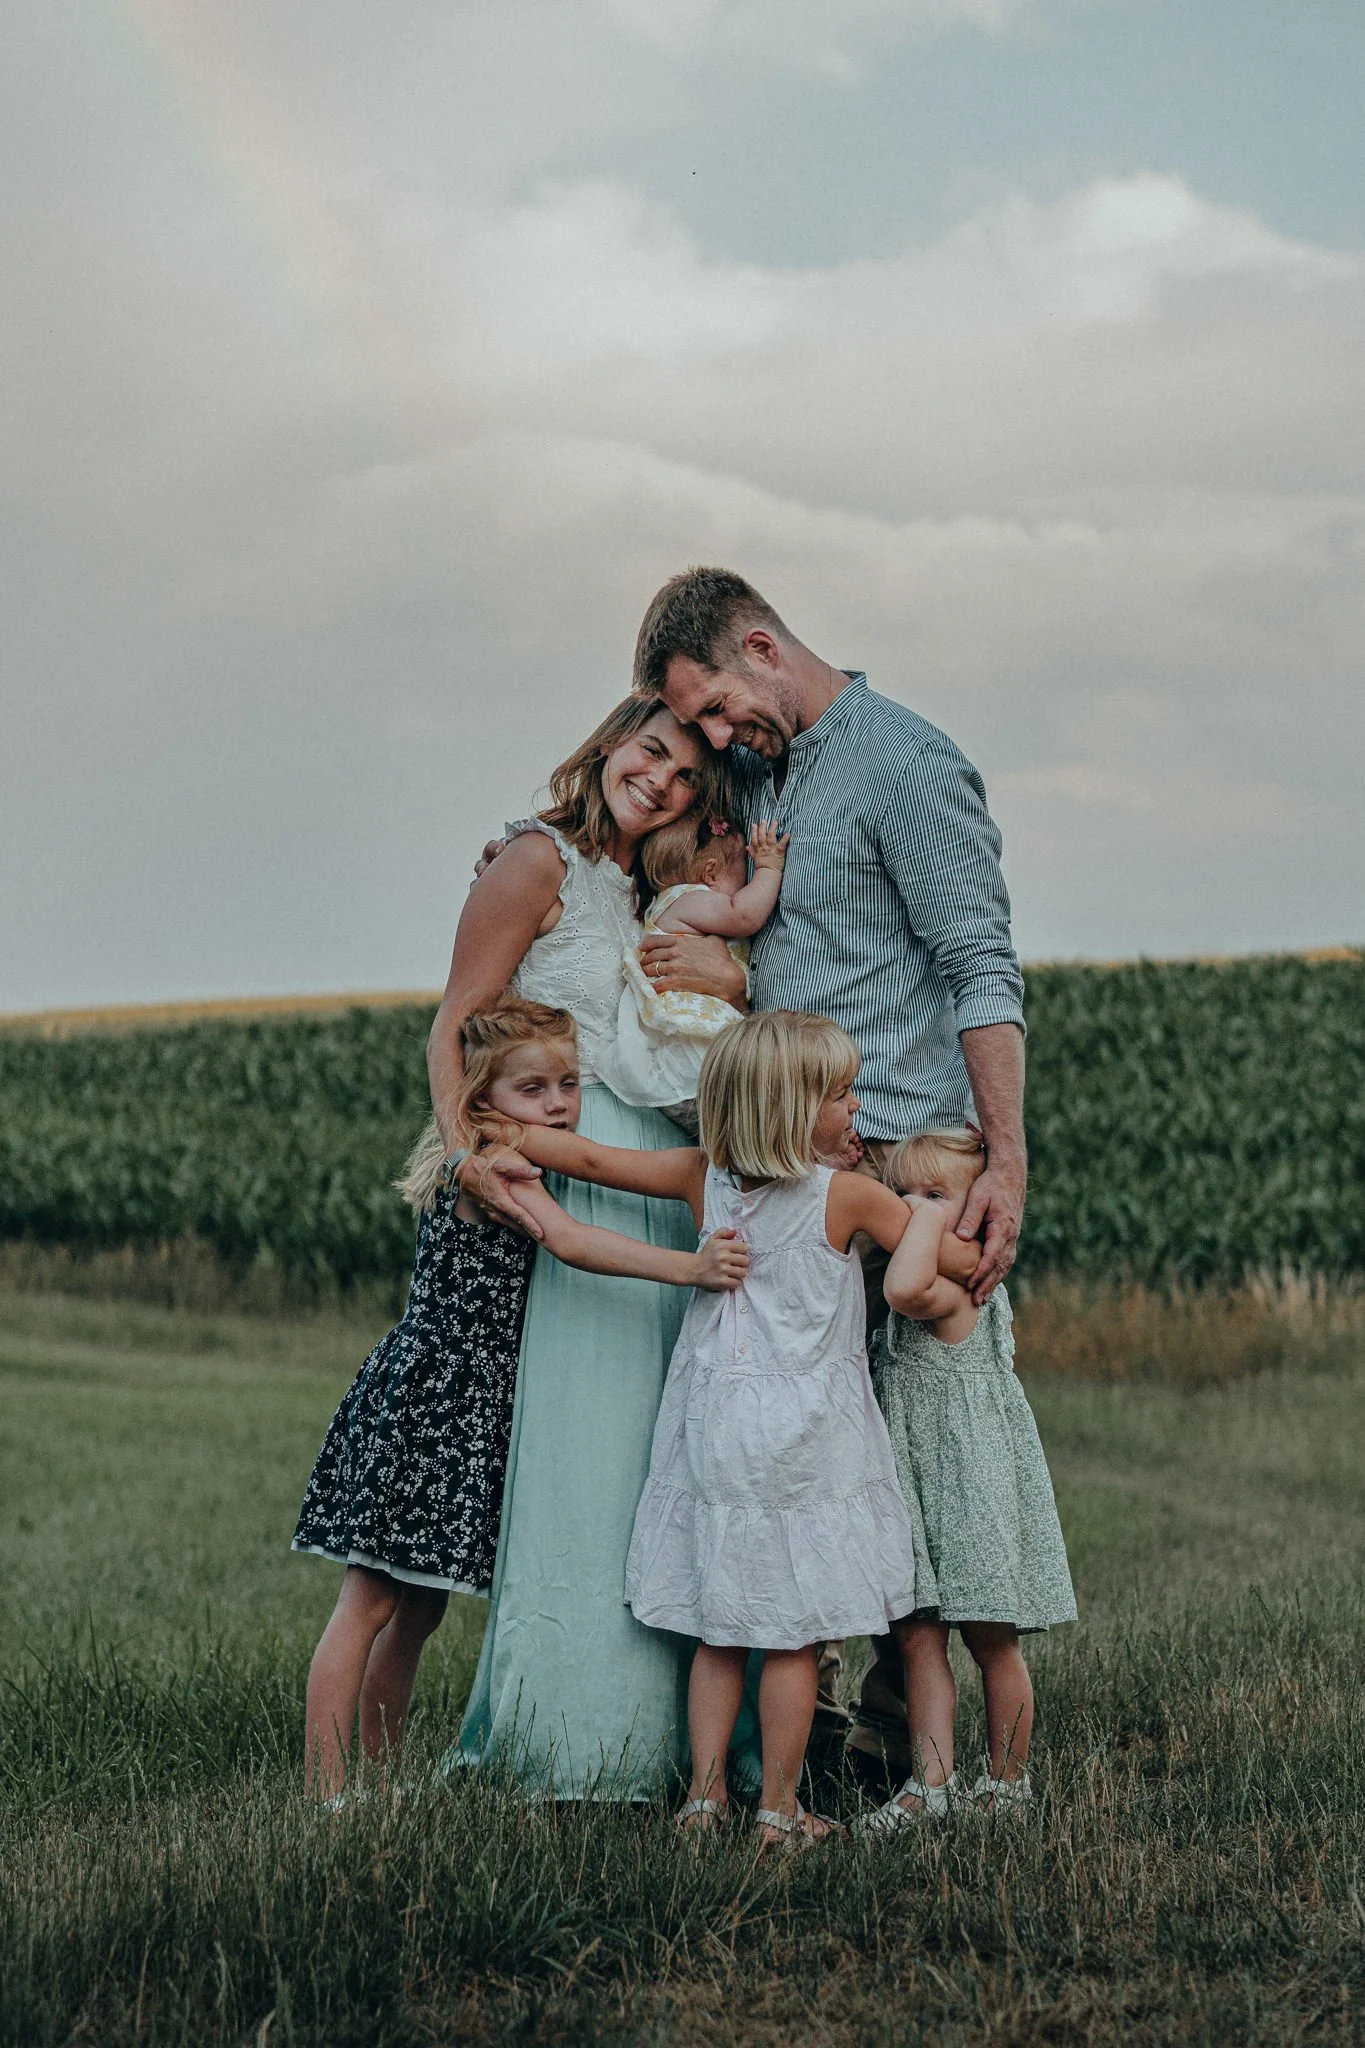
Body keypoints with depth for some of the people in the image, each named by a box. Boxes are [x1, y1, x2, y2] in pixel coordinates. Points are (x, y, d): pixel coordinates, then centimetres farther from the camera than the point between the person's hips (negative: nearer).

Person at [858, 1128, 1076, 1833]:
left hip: (973, 1479, -8)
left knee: (990, 1639, 5)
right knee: (917, 1636, 4)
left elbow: (907, 1289, -41)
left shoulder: (957, 1287, -20)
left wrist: (929, 1214, -28)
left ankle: (1007, 1781, 18)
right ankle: (931, 1784, 5)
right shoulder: (933, 1282, 8)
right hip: (915, 1484, 9)